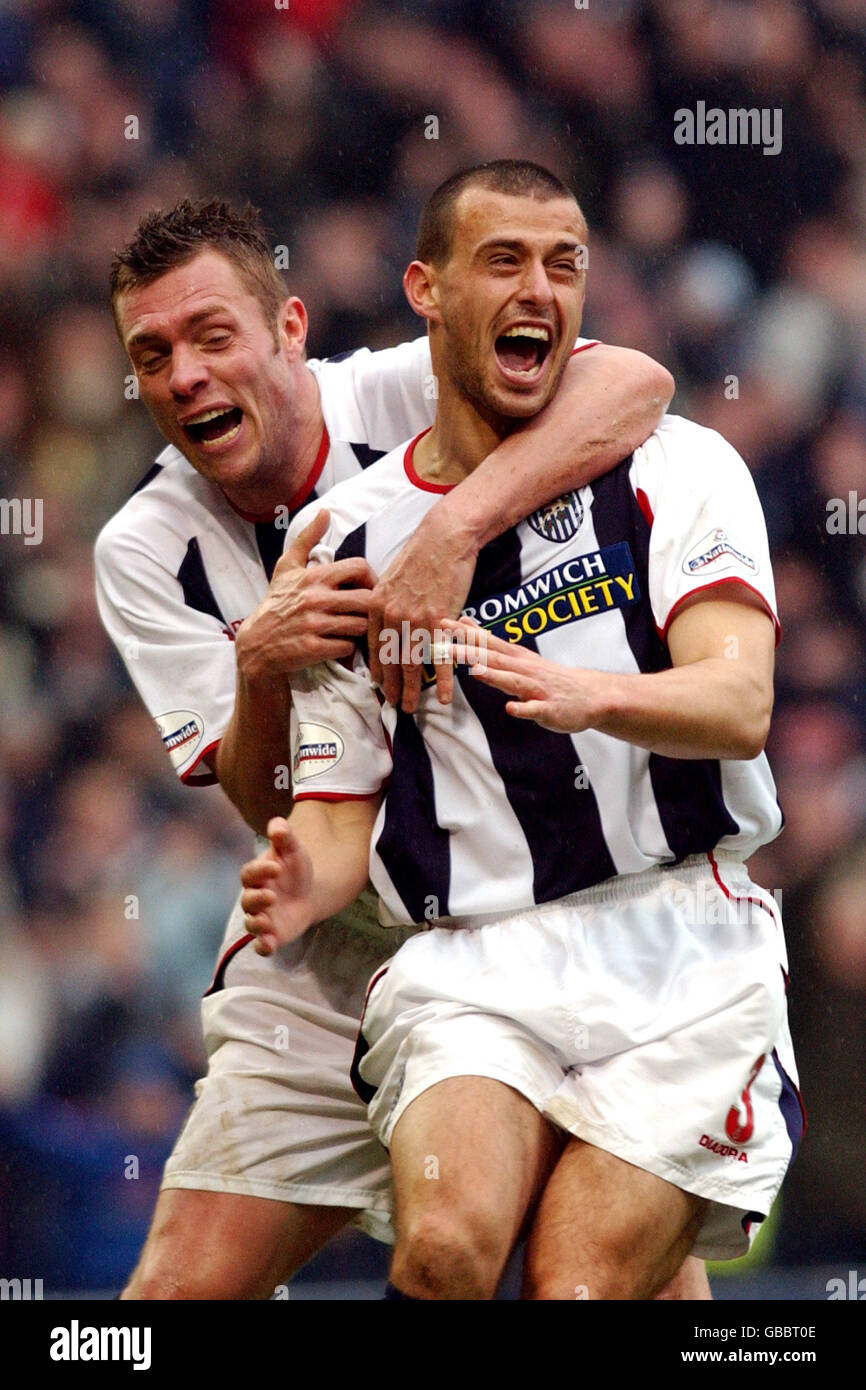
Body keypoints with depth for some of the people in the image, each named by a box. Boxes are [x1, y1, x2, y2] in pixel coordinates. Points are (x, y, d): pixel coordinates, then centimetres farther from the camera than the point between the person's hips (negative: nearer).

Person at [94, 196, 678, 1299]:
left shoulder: (407, 395, -11)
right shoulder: (145, 553, -2)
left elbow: (633, 384, -29)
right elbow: (267, 804, -8)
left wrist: (451, 532, -38)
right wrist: (260, 667, -29)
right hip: (334, 956, 3)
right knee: (185, 1285, -6)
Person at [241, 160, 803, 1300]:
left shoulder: (674, 469, 4)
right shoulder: (346, 540, 10)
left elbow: (740, 708, -12)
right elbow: (340, 809, 13)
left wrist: (583, 693, -32)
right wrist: (304, 887, -11)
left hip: (682, 957, -1)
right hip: (468, 969, 1)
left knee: (577, 1290, -16)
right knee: (447, 1246, -25)